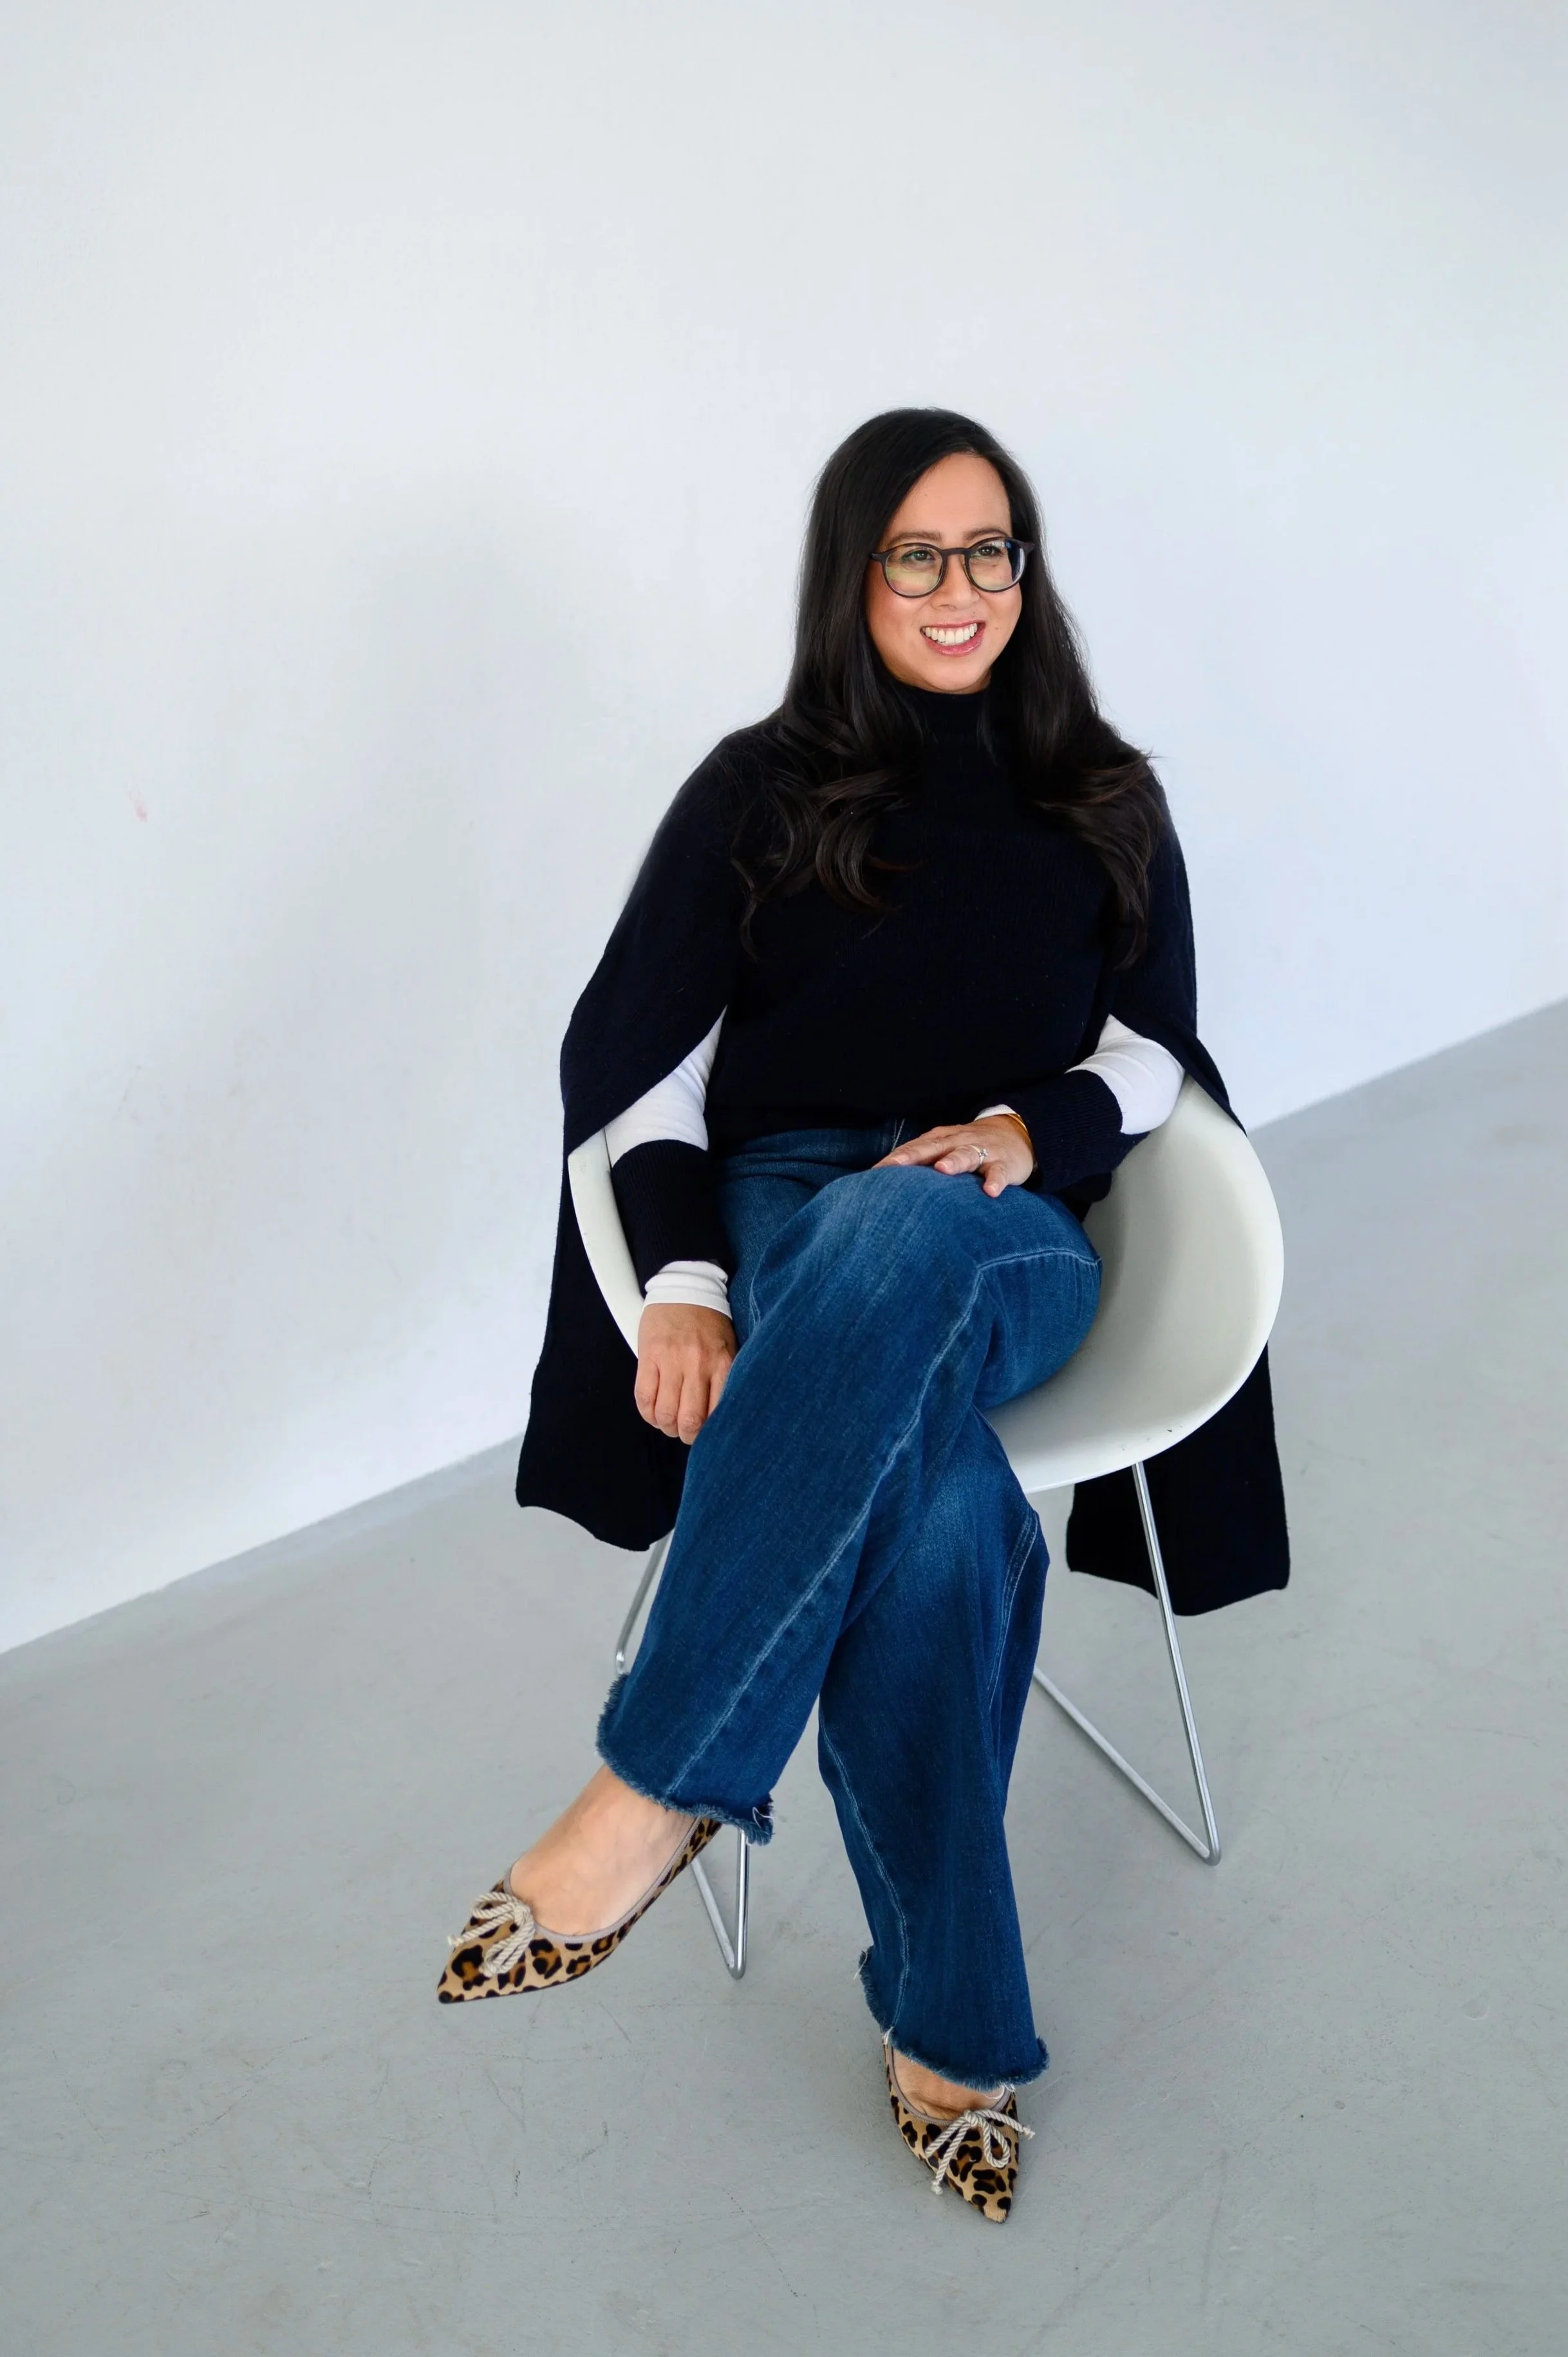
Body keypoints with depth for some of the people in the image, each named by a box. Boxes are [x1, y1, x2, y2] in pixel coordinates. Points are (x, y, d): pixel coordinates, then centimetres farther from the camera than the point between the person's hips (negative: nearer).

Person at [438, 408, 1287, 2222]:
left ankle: (658, 1785, -36)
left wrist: (1037, 1126, -8)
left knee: (899, 1229, -42)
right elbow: (640, 1059, 5)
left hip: (1011, 1242, 1)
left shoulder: (1103, 805, 19)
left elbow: (1155, 1051, 16)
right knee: (941, 1514, -38)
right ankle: (953, 2021, -24)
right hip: (787, 1217, -1)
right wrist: (684, 1287, -12)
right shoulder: (762, 792, 13)